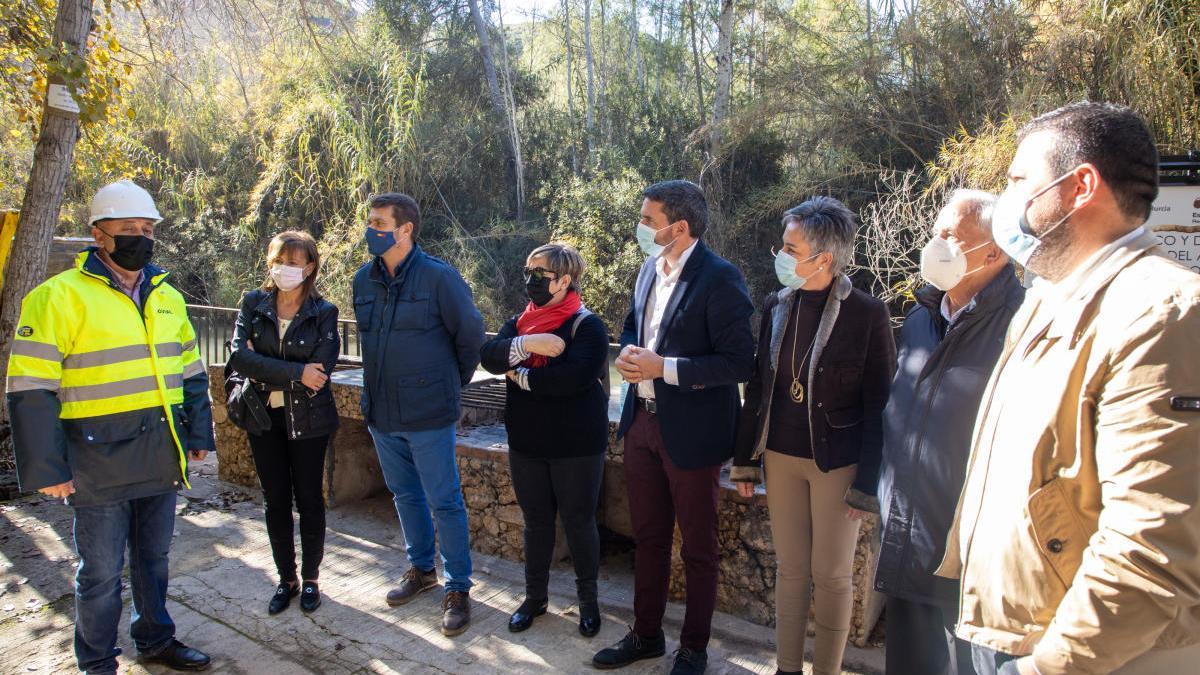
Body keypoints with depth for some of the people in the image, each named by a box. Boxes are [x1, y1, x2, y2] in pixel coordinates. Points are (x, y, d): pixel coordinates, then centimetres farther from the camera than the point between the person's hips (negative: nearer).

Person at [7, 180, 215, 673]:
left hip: (161, 457, 5)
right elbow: (31, 390, -12)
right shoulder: (61, 295, -10)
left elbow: (191, 371, 17)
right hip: (100, 462, -5)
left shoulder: (167, 297, 10)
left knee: (153, 557, 20)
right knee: (101, 571, 8)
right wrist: (44, 468, -13)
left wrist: (199, 434, 12)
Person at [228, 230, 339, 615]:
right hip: (264, 417, 2)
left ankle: (310, 579, 25)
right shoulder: (253, 304, 0)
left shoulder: (323, 312, -6)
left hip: (307, 419, -2)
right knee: (275, 500, 11)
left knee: (309, 498, 8)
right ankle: (286, 579, 27)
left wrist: (265, 369, -16)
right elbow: (239, 357, -15)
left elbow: (320, 370, -18)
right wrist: (296, 373, -22)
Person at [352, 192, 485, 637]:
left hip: (428, 415, -6)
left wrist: (454, 382, 5)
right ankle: (421, 569, 39)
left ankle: (458, 588, 18)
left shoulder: (439, 277, -14)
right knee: (405, 495, 20)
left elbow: (471, 335, -6)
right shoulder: (363, 279, 4)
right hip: (381, 412, 6)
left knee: (445, 502, 3)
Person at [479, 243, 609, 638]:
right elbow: (490, 356, -9)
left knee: (578, 521, 8)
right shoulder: (520, 321, 7)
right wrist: (527, 344, -27)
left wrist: (520, 376, -16)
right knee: (536, 520, 16)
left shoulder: (586, 325, -11)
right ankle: (535, 596, 33)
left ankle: (588, 599, 28)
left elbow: (575, 376, -28)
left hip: (576, 445, -5)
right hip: (526, 443, 5)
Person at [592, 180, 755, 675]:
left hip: (691, 431, -7)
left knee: (698, 548, 12)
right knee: (648, 536, 20)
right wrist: (629, 352, -4)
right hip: (642, 422, 7)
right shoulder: (650, 269, 6)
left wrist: (663, 367, -23)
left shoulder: (720, 279, -18)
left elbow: (740, 363, -20)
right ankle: (646, 634, 38)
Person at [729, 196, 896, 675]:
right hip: (781, 457, 4)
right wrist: (745, 460, 7)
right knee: (790, 569, 15)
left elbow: (878, 406, -10)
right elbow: (757, 387, 7)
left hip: (837, 463, -4)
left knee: (832, 576, 9)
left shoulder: (867, 314, -13)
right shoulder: (776, 305, 2)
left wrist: (867, 483, -11)